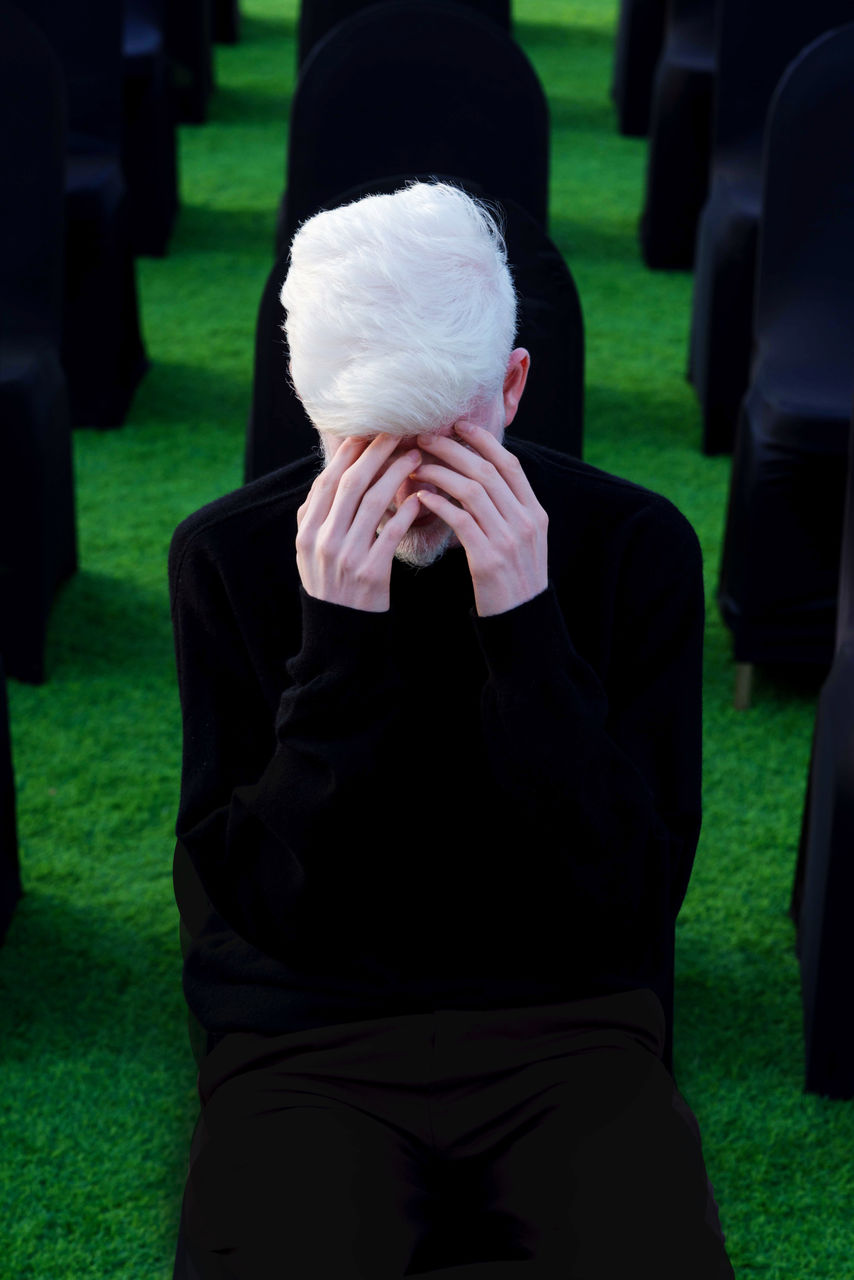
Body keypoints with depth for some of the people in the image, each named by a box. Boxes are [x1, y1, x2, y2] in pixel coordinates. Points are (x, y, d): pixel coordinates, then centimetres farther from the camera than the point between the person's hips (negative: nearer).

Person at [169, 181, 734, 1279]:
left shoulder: (638, 546, -5)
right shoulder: (228, 555, -5)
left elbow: (632, 897, -9)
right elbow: (266, 902, -9)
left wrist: (526, 630, -20)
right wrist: (335, 644, -21)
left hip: (568, 1028, 1)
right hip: (305, 1037, 0)